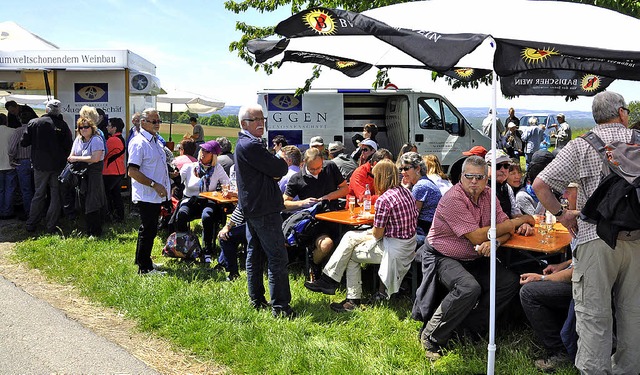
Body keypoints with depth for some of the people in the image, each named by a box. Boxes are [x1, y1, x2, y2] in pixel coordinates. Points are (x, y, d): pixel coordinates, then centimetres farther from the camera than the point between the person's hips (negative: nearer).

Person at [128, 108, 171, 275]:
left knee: (149, 229, 18)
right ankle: (145, 268, 7)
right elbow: (132, 171, -22)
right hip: (146, 196, -9)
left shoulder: (156, 141, 14)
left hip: (157, 195, 9)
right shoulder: (138, 142, -16)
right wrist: (154, 184, -23)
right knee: (148, 230, -3)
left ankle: (143, 261, 31)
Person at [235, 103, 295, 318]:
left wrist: (274, 170, -8)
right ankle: (280, 306, -3)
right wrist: (282, 162, 3)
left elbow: (272, 170, 14)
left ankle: (256, 300, 25)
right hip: (264, 209, -11)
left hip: (251, 208, 11)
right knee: (277, 258, -7)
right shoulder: (251, 145, -18)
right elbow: (280, 169, -18)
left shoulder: (243, 143, 15)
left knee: (254, 254, 15)